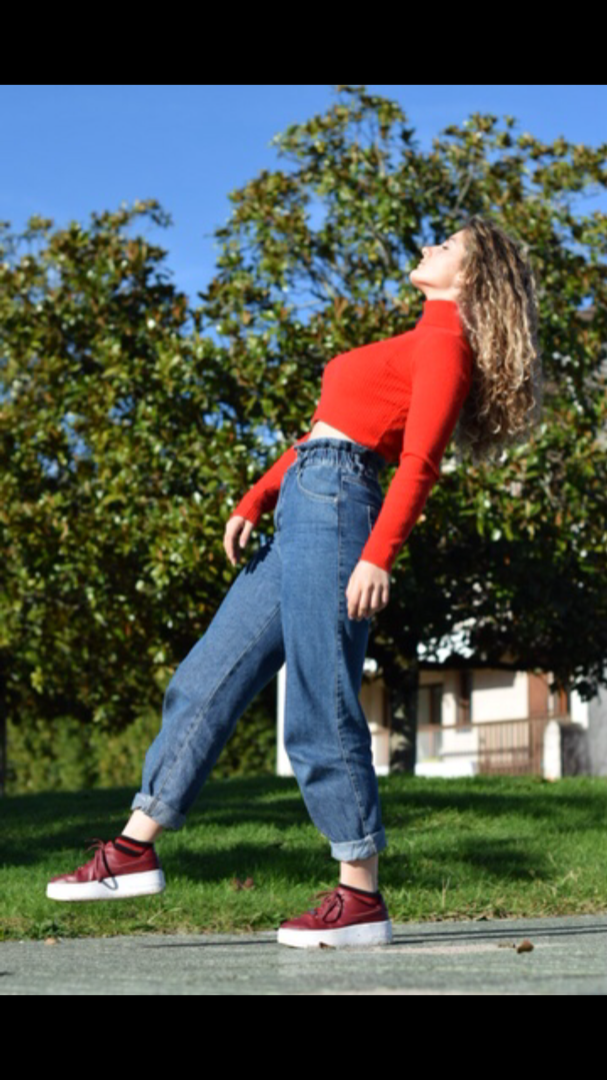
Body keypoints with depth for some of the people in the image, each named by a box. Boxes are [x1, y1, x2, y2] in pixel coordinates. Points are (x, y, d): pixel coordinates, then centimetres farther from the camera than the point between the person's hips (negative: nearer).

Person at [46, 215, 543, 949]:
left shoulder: (446, 341, -4)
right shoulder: (416, 346, 25)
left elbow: (420, 460, -16)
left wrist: (379, 557, -24)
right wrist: (254, 501, 16)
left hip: (336, 506, -10)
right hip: (305, 509, 10)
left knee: (320, 711, -9)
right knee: (208, 679, 9)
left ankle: (361, 899, -3)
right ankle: (134, 851, 14)